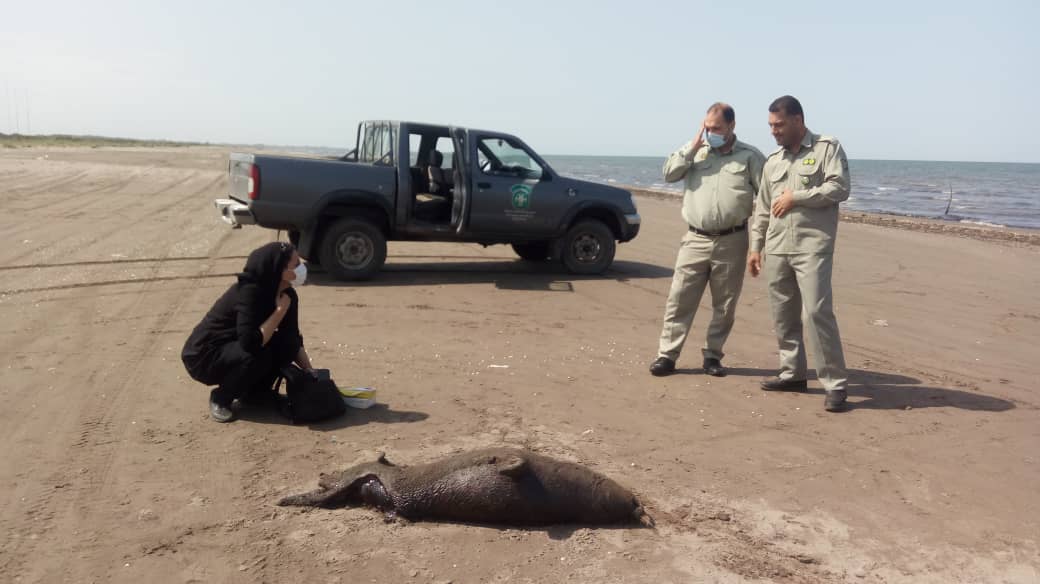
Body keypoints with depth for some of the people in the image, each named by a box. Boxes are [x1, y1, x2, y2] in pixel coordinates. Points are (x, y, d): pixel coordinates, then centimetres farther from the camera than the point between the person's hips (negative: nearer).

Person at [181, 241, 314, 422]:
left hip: (234, 349, 7)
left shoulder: (287, 294, -8)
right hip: (203, 356, -7)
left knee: (288, 344, -13)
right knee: (257, 355, -32)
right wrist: (280, 310, -30)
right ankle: (220, 399, -7)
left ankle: (256, 392, 7)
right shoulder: (249, 292, -30)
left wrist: (311, 372, -10)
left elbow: (294, 340, 2)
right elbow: (251, 343, -39)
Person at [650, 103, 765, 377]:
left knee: (724, 305, 7)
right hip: (696, 239, 1)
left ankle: (712, 355, 20)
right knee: (679, 299, 0)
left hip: (732, 241, -1)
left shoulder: (750, 156, 2)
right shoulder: (696, 152, 9)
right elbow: (669, 173, -1)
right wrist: (693, 145, -6)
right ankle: (667, 355, 6)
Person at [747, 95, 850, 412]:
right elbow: (762, 209, 19)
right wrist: (755, 246, 15)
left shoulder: (827, 148, 1)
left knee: (817, 312, -13)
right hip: (777, 249, 6)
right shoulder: (773, 161, 17)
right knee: (783, 315, 10)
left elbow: (839, 188, -11)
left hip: (813, 247, -6)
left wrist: (796, 197, -9)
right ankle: (792, 373, 22)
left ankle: (835, 383, -5)